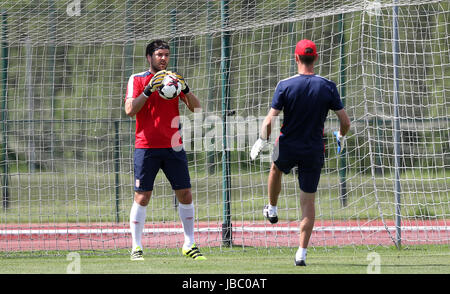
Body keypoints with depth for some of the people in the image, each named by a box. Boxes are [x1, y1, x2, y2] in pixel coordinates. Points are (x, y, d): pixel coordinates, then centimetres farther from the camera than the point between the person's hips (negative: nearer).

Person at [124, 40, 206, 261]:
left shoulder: (174, 79, 11)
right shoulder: (137, 80, 3)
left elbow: (196, 108, 6)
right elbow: (129, 110, -9)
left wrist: (185, 90, -12)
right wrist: (149, 90, -18)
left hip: (173, 147, 3)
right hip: (146, 147, -3)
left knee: (185, 194, 1)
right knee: (142, 197, -5)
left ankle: (189, 245, 12)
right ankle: (136, 248, 0)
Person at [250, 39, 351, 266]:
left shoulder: (285, 86, -12)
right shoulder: (328, 87, -8)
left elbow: (269, 122, -14)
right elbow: (345, 122, -4)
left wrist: (261, 141, 4)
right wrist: (341, 137, 17)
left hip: (287, 149, -1)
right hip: (314, 152, 1)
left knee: (276, 168, 36)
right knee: (308, 201, 7)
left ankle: (272, 210, 49)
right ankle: (302, 253, 1)